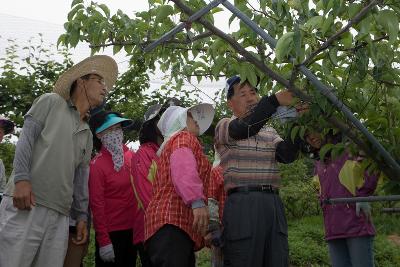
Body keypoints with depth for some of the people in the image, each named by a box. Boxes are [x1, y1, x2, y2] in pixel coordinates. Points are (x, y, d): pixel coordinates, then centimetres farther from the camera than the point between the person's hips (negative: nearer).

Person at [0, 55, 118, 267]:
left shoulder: (87, 134, 25)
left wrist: (81, 216, 17)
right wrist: (22, 179, -15)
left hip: (60, 215, 6)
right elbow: (26, 138, -1)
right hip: (26, 204, -6)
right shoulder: (52, 102, 10)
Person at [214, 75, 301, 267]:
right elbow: (244, 129, -17)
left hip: (273, 203, 5)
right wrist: (275, 100, -27)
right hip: (242, 203, -5)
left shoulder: (269, 131, 22)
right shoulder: (224, 127, 6)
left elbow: (287, 155, 4)